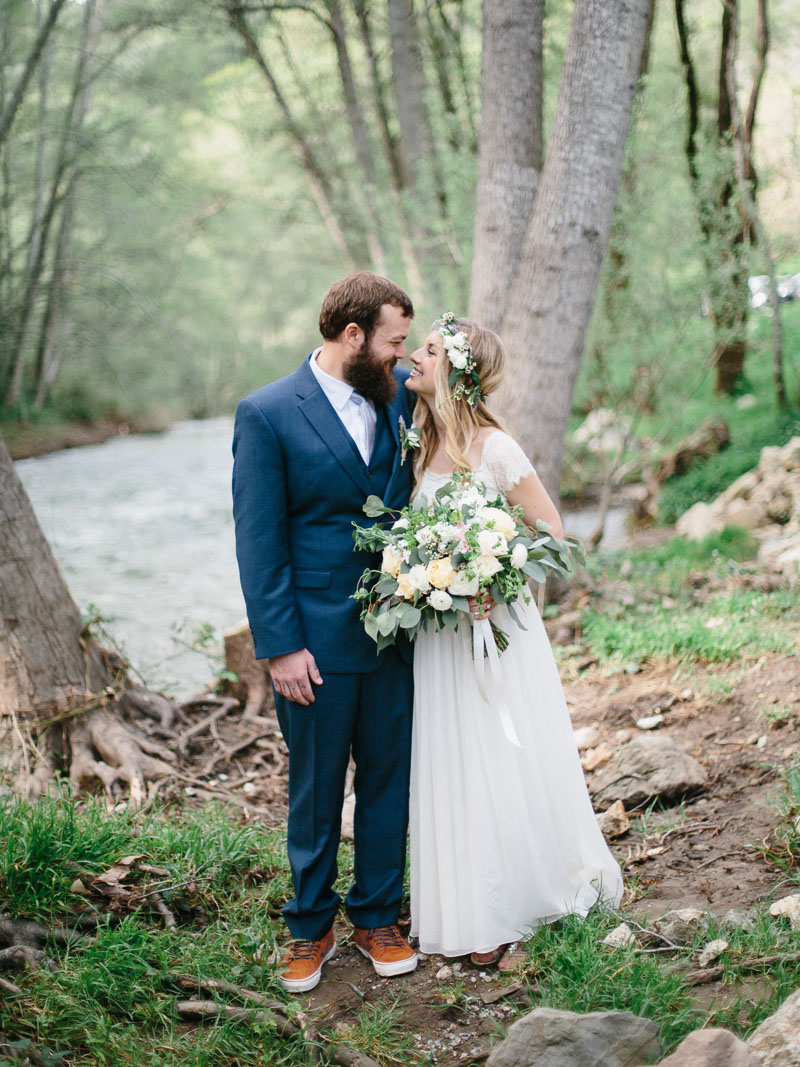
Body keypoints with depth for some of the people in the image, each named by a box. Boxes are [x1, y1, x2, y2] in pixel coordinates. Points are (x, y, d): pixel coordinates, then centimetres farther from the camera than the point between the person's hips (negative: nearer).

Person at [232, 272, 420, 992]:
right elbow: (259, 542, -9)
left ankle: (377, 917, 30)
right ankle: (310, 929, 28)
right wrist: (280, 647, -12)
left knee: (388, 781, 13)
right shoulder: (268, 414, -10)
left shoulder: (401, 394, 3)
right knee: (316, 792, 10)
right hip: (316, 638, -4)